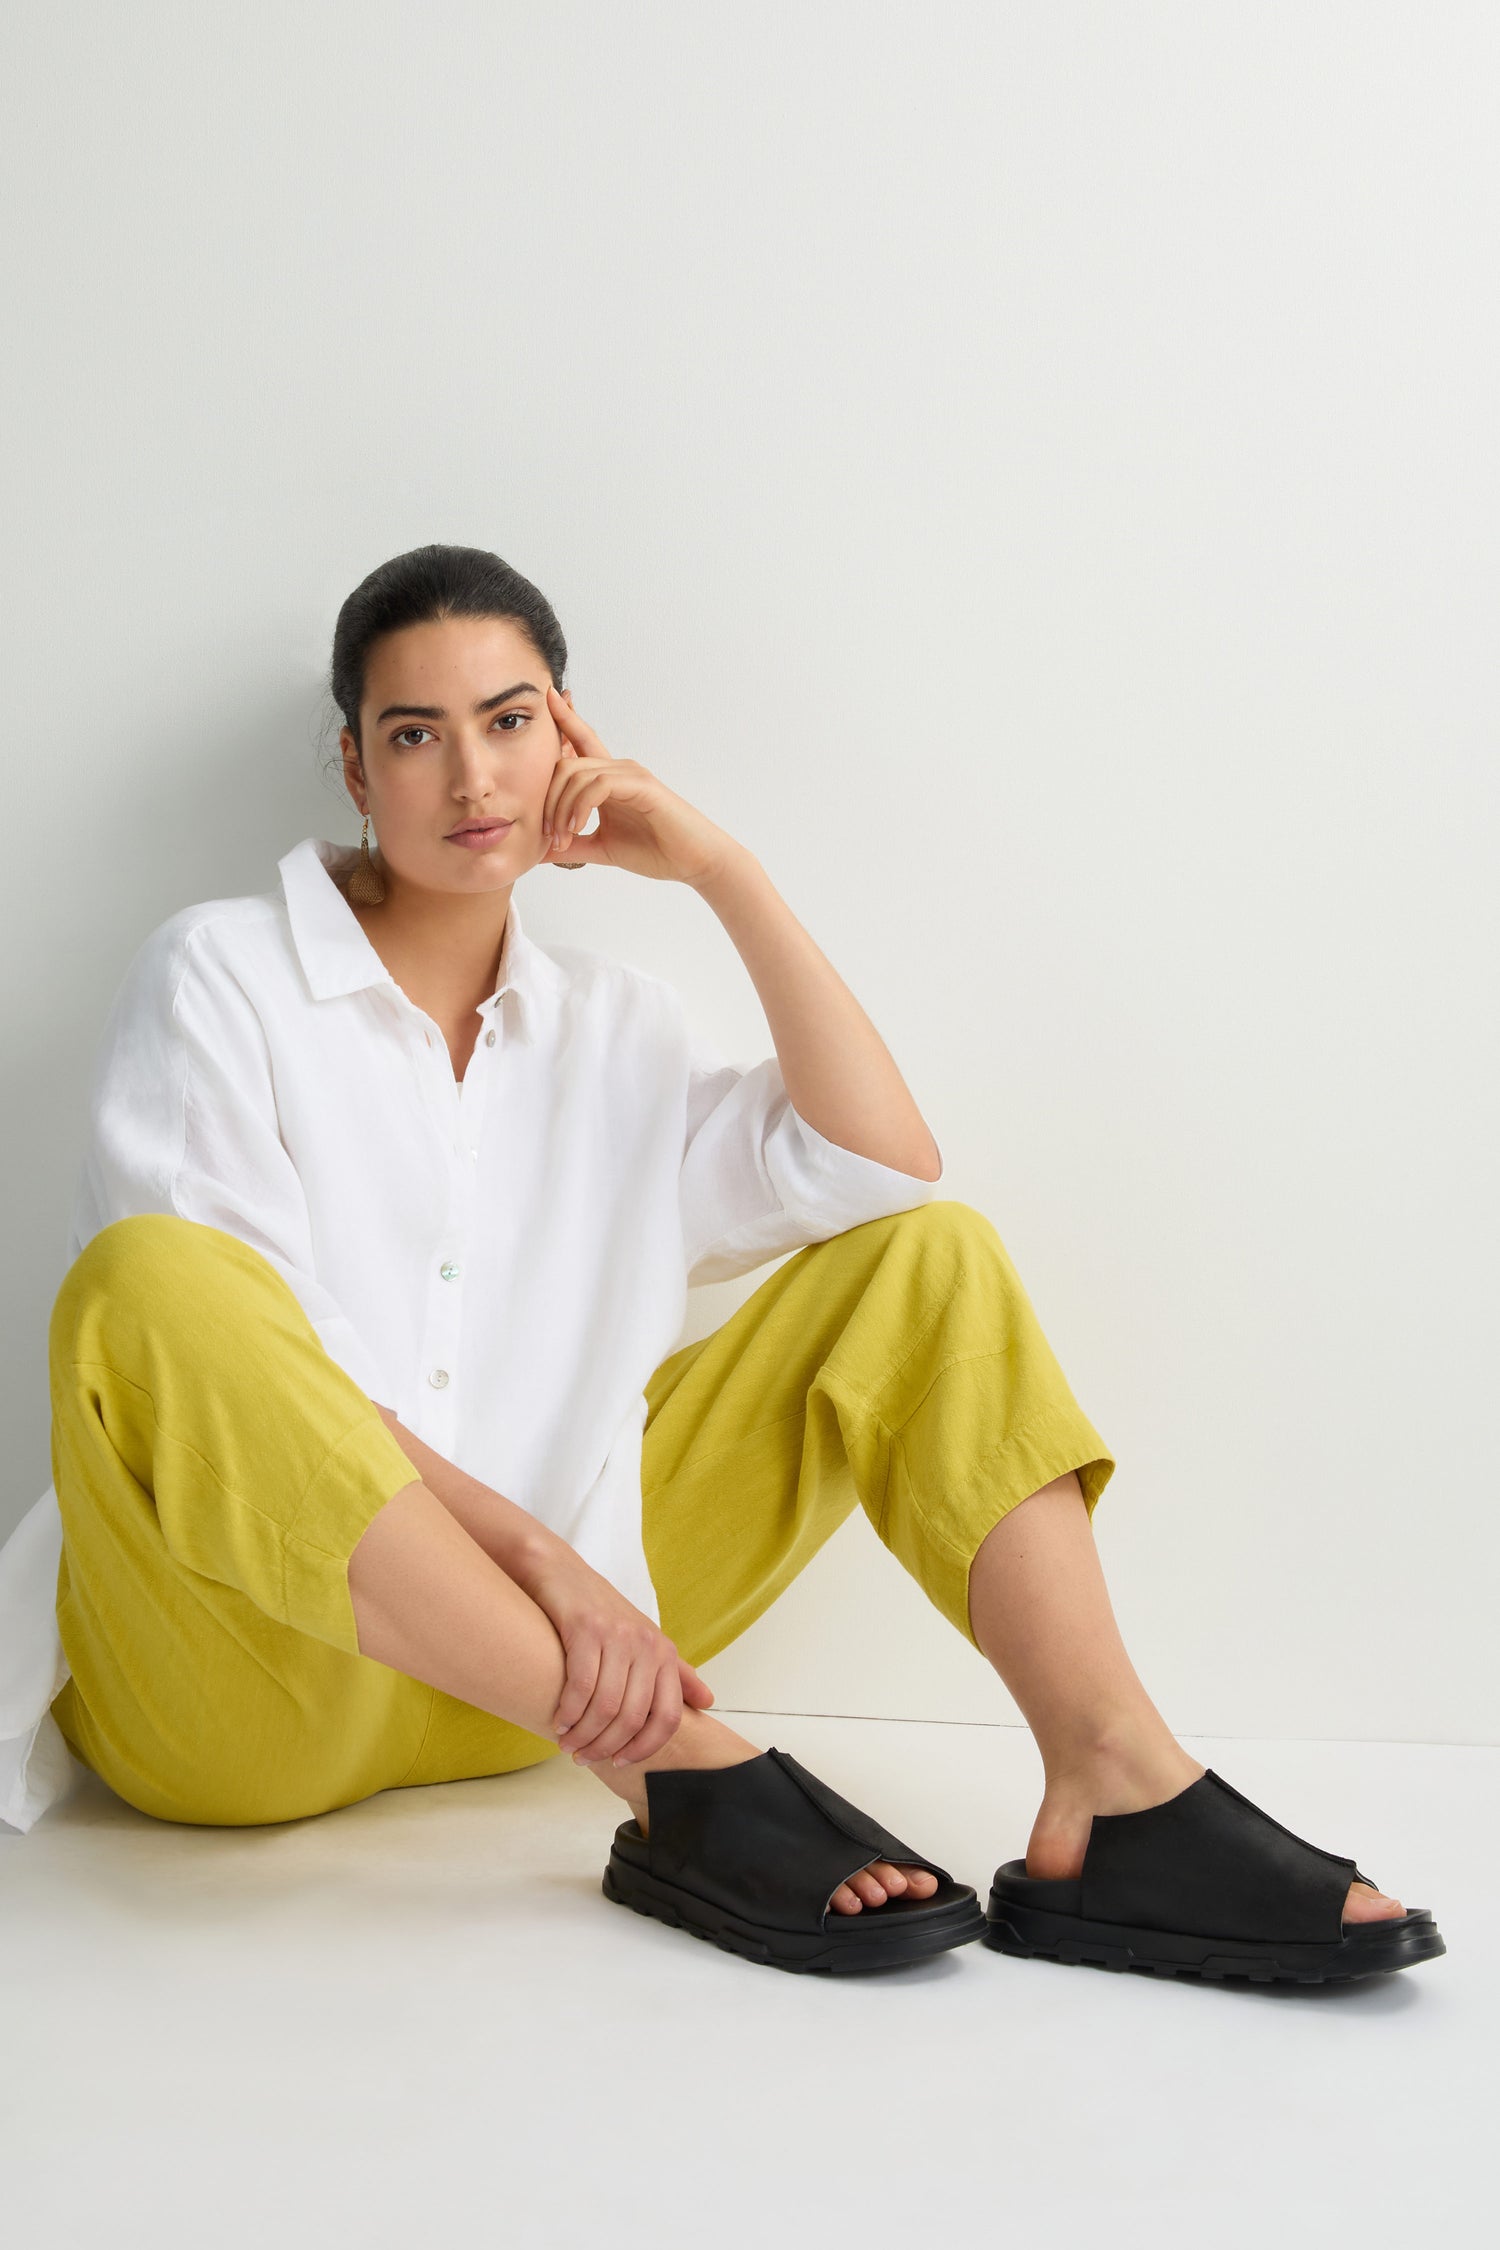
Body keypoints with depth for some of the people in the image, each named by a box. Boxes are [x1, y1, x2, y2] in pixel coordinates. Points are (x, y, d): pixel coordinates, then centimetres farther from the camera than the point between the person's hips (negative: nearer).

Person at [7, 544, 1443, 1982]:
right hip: (240, 1694, -4)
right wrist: (536, 1554, -26)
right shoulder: (220, 977, -1)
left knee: (924, 1258, -1)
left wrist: (719, 869, -2)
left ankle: (1110, 1786, -21)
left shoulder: (612, 1027, 14)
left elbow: (884, 1171, -1)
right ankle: (676, 1775, -34)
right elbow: (213, 1350, -15)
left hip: (534, 1664, 5)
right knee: (148, 1284, -36)